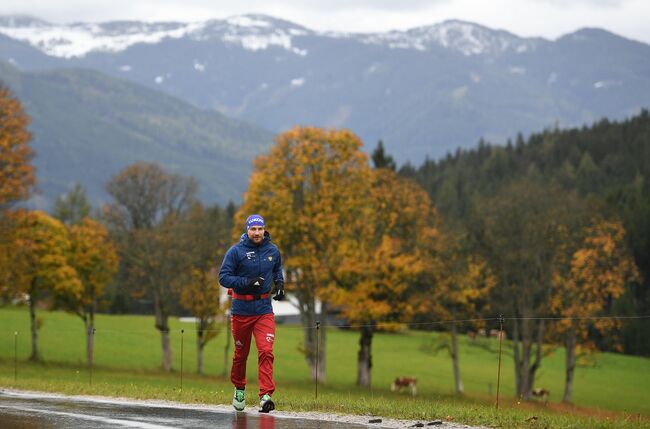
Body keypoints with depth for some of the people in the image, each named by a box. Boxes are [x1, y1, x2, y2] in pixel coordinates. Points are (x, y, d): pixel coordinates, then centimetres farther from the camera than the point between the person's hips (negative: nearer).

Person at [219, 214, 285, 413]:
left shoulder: (272, 251, 3)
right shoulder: (236, 251, -8)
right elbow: (223, 277, -11)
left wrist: (279, 284, 6)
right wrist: (246, 282, -23)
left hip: (264, 309, 1)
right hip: (241, 309, -1)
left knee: (266, 351, -14)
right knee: (241, 353, 14)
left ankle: (266, 395, -18)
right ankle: (239, 388, 37)